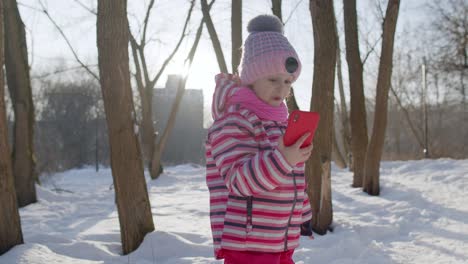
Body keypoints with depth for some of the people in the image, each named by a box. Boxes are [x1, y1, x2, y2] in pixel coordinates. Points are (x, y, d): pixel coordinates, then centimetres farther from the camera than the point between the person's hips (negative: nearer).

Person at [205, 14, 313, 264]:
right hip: (245, 243, -9)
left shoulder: (283, 122, 13)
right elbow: (237, 179, -23)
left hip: (282, 241, 9)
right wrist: (281, 159, -34)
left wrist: (303, 215, 25)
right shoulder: (232, 122, -14)